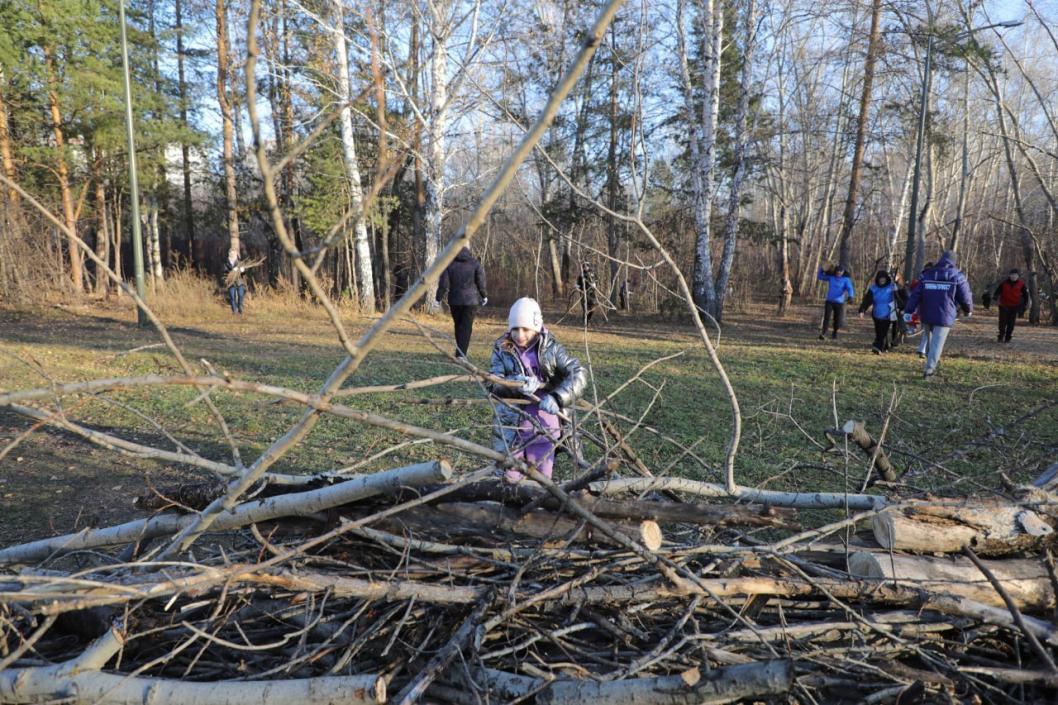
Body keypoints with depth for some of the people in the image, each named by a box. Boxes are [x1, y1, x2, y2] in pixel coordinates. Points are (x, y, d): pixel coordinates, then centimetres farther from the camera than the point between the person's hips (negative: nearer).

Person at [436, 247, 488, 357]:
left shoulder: (449, 264, 0)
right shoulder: (475, 263, -2)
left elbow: (444, 283, -4)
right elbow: (481, 282, -1)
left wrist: (439, 298, 4)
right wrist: (484, 296, 12)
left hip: (454, 300, 2)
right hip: (471, 300, -1)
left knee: (458, 326, 15)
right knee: (466, 327, -1)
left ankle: (461, 351, 24)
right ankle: (461, 354, -8)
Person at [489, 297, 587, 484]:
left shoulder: (550, 348, -4)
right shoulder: (502, 348, -2)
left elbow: (578, 374, -12)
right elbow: (494, 385, -10)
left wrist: (557, 398, -28)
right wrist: (517, 384, -31)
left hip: (543, 426, 0)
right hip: (511, 427, 0)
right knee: (509, 481, 7)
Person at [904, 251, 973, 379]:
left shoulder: (926, 275, 7)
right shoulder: (958, 277, -1)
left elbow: (915, 294, 0)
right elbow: (965, 297, 2)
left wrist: (909, 311, -1)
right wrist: (968, 310, 21)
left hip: (926, 316, 3)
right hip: (945, 317, -3)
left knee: (929, 341, 22)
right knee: (937, 344, -2)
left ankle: (933, 364, 33)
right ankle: (929, 370, -8)